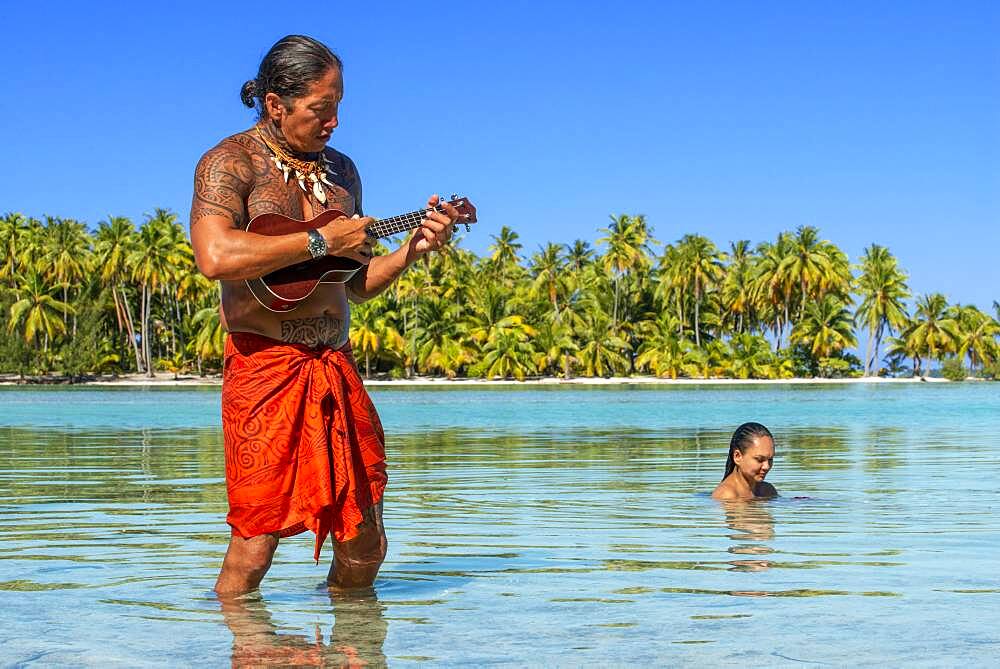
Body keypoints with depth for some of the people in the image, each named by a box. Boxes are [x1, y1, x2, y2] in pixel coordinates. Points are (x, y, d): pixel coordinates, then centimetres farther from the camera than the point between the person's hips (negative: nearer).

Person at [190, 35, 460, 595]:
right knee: (255, 544, -7)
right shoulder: (232, 162, -2)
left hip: (337, 366, 6)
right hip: (264, 365, -6)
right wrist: (322, 241, -15)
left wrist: (412, 250, 5)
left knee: (365, 546, 6)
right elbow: (215, 256, -23)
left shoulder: (341, 170, 18)